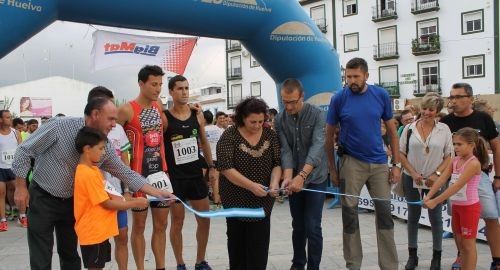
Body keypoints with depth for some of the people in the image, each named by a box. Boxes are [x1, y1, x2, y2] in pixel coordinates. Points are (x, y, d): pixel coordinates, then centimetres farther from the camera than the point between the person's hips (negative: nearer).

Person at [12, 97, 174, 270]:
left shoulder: (105, 147, -9)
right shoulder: (60, 126, -22)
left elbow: (127, 174, -5)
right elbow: (24, 150, -13)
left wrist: (158, 193, -11)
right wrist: (20, 187, -12)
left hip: (72, 201, 4)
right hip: (43, 198, -4)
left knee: (70, 254, 13)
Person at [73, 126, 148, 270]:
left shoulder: (93, 170, 8)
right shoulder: (88, 174, -21)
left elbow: (105, 195, 12)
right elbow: (107, 204, -18)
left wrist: (127, 200, -5)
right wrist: (135, 203, -12)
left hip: (99, 230, 9)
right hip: (93, 232, -9)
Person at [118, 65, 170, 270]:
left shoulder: (159, 106, 7)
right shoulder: (127, 110, -12)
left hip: (161, 171, 6)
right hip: (139, 174, -6)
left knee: (161, 224, 11)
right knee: (139, 225, 5)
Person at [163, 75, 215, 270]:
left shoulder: (197, 115, 4)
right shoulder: (164, 118, -10)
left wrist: (211, 167, 11)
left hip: (196, 174, 5)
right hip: (174, 177, -4)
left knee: (205, 220, 9)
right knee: (177, 222, 6)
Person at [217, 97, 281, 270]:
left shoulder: (270, 135, 0)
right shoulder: (229, 136, -11)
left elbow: (277, 163, 1)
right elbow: (225, 168, -17)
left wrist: (274, 183, -19)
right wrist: (251, 186, -25)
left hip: (262, 200, 2)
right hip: (236, 198, -2)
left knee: (259, 241, 1)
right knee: (237, 239, 11)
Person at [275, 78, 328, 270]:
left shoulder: (317, 115, -13)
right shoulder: (279, 120, -3)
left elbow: (318, 147, -24)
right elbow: (285, 150, -10)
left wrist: (302, 175, -36)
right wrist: (288, 176, -27)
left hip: (315, 178, -3)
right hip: (295, 180, 3)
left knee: (312, 227, -4)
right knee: (298, 226, 14)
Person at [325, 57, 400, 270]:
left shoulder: (381, 95, -1)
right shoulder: (339, 99, -5)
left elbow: (392, 132, 6)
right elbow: (329, 136, 2)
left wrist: (396, 164, 1)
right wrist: (332, 168, 1)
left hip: (378, 162, 2)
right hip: (351, 162, -1)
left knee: (385, 212, 4)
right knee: (350, 212, 3)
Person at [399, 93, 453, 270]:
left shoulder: (444, 129, -1)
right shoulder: (409, 129, -1)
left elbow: (449, 156, 0)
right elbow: (401, 153, 1)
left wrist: (436, 174, -11)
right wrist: (413, 173, -8)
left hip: (435, 180, -1)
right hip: (412, 179, 1)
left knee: (435, 217, 7)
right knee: (413, 216, 11)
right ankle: (412, 255, 24)